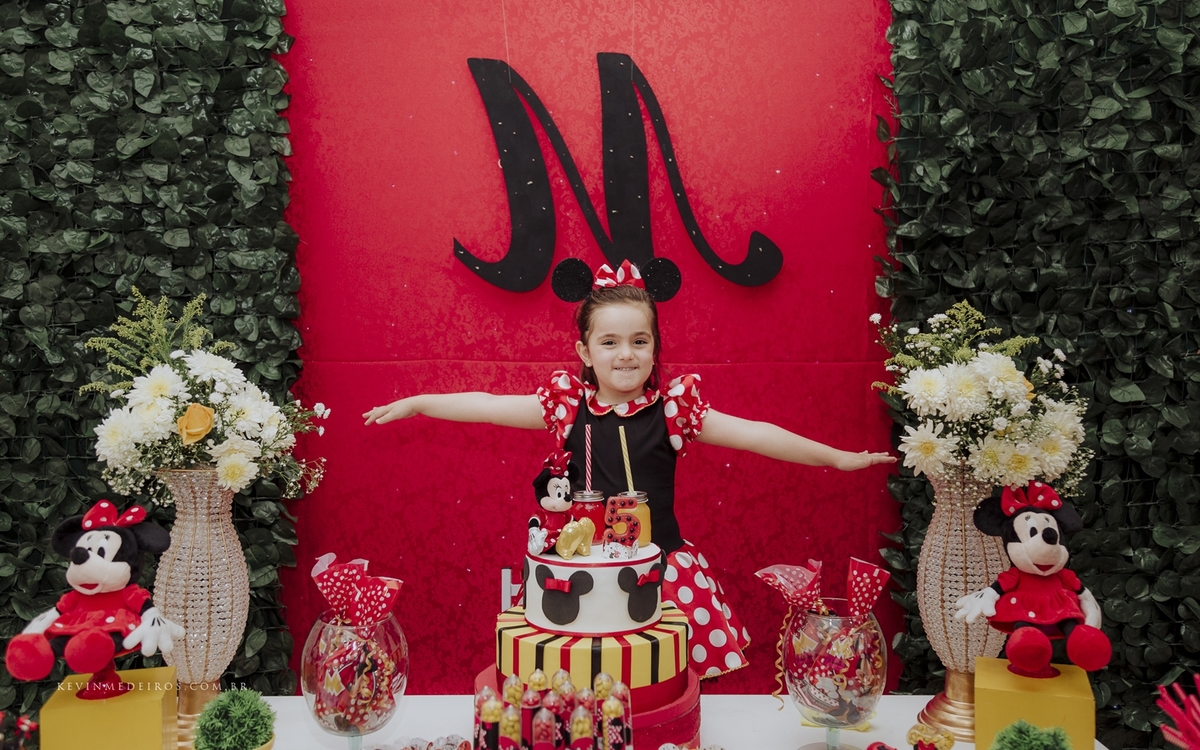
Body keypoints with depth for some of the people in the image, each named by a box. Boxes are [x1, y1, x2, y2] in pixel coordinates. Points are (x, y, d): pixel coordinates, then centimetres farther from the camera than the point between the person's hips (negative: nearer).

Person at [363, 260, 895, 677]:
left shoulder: (675, 407, 0)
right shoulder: (567, 405, 2)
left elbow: (753, 434, -3)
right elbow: (489, 406, 5)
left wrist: (836, 457, -5)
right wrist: (415, 403, 6)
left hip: (665, 566, 0)